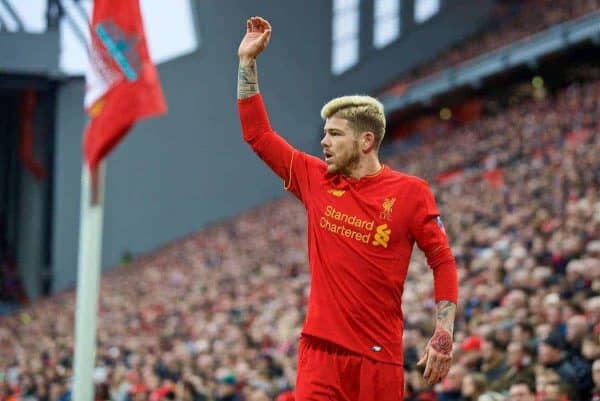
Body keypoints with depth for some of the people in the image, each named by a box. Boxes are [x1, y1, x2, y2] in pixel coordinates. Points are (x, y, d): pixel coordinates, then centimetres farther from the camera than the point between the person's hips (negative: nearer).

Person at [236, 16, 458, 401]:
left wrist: (444, 336, -8)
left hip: (379, 355, -2)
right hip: (320, 349, 3)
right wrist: (248, 61, 11)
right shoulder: (315, 180, 8)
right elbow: (258, 134, 14)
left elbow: (443, 262, -1)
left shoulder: (410, 192, -2)